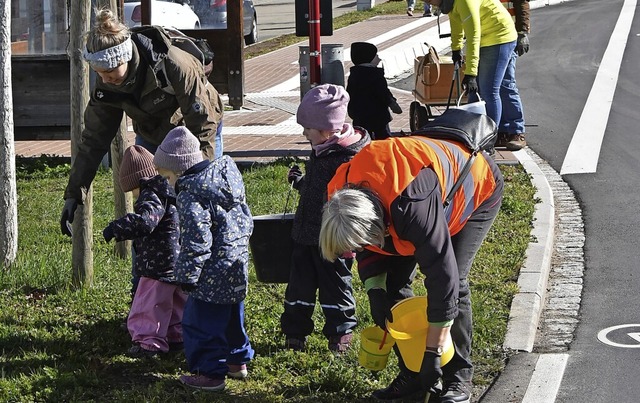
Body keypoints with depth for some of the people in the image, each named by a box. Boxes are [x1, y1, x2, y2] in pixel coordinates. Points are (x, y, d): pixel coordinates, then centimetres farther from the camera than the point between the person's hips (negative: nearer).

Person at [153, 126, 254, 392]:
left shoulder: (190, 195, -20)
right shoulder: (225, 173, 7)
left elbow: (196, 241, -23)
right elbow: (246, 218, 17)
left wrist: (187, 275, -15)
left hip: (213, 273, -10)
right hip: (238, 265, 10)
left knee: (200, 322, 1)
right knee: (231, 316, 23)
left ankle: (210, 372, 6)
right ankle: (237, 360, 35)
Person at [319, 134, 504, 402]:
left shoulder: (412, 205, -48)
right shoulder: (344, 197, -25)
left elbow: (442, 275, -43)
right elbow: (367, 252, -4)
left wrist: (433, 352, -37)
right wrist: (375, 292, -21)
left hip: (478, 187, -7)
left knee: (452, 279, -21)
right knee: (395, 281, -4)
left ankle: (459, 377, -7)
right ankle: (412, 375, 6)